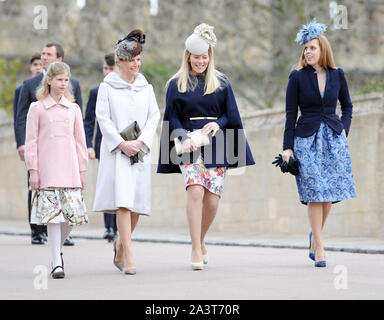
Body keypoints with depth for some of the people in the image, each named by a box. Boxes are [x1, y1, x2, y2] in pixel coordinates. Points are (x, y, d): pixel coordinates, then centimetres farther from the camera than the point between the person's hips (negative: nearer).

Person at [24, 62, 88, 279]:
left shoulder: (73, 108, 11)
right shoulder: (37, 108, 2)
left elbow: (80, 141, 14)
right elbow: (31, 142, 1)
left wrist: (82, 170, 10)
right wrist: (33, 171, -4)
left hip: (70, 170, 3)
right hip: (47, 170, -3)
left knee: (73, 213, -1)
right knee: (53, 214, -7)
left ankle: (58, 247, 25)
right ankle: (57, 263, -1)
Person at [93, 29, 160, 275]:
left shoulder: (146, 87, 12)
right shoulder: (107, 87, 2)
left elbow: (154, 117, 7)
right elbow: (103, 118, -3)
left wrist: (140, 142, -7)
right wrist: (122, 144, -12)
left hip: (140, 151, 4)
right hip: (116, 152, -4)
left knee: (137, 204, 3)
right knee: (123, 202, -14)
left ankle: (120, 247, 26)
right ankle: (128, 258, -17)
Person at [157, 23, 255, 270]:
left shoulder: (221, 82, 11)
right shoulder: (177, 84, 8)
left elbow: (231, 115, 12)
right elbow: (173, 118, 5)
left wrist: (218, 124, -8)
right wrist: (184, 138, -12)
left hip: (216, 144, 2)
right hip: (189, 145, -2)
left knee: (212, 199, -4)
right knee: (195, 190, -20)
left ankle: (201, 241, 23)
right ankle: (196, 251, -17)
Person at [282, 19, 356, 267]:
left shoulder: (337, 75, 6)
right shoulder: (297, 77, -1)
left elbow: (347, 106, 19)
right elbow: (291, 114, 0)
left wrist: (344, 130, 4)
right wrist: (287, 147, -3)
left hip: (333, 138, 2)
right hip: (307, 139, -2)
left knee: (330, 193, 2)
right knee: (315, 193, -7)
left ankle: (315, 235, 27)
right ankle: (319, 249, -3)